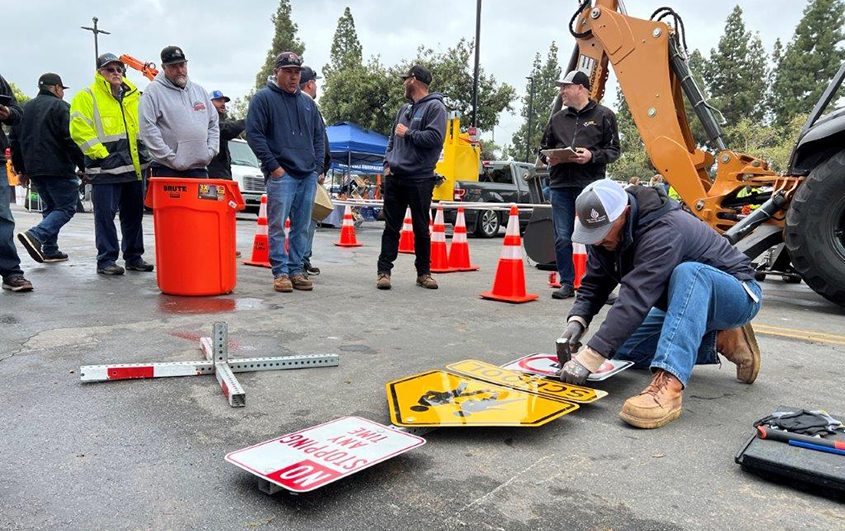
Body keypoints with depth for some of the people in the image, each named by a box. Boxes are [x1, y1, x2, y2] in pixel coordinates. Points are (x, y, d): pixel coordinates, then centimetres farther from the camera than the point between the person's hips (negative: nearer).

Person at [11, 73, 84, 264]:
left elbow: (15, 140, 19)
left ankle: (50, 250, 13)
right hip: (58, 169, -8)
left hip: (34, 169, 8)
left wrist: (21, 169, 23)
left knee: (50, 207, 17)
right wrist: (84, 166, -12)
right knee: (67, 207, -3)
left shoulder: (25, 108, 18)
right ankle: (35, 235, -22)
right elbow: (71, 139, -15)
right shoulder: (60, 106, -5)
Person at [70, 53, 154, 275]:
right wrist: (101, 154, -15)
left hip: (135, 167, 6)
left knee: (134, 214, 11)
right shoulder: (86, 97, 0)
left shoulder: (134, 96, 16)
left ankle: (134, 257, 20)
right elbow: (80, 131, -9)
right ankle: (106, 261, 3)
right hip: (105, 168, -5)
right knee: (105, 215, -3)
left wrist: (144, 150, 10)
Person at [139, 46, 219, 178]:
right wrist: (171, 158, -14)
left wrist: (210, 151, 5)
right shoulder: (154, 91, -2)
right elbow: (147, 128, -11)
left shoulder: (199, 90, 16)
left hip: (199, 169, 5)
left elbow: (213, 124, 20)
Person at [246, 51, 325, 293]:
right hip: (281, 174, -5)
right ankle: (280, 272, 3)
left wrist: (317, 166, 10)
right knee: (277, 226, -5)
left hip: (308, 175, 6)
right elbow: (254, 134, -5)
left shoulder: (308, 102, 19)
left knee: (302, 227, 7)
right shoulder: (264, 98, 1)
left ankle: (296, 270, 15)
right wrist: (273, 166, -11)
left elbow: (318, 136, 22)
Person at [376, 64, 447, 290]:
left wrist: (408, 133, -10)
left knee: (421, 229, 4)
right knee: (391, 227, 5)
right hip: (394, 177, 6)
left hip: (419, 179, -6)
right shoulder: (404, 109, 19)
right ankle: (384, 270, 9)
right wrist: (388, 163, 8)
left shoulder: (435, 107, -4)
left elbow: (435, 137, -19)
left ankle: (423, 272, 16)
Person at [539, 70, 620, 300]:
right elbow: (544, 147, 23)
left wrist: (592, 156, -14)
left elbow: (613, 150, 3)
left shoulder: (603, 115, 5)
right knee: (562, 238, 4)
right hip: (560, 185, 4)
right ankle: (567, 283, 15)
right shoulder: (557, 118, 17)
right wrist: (548, 158, 1)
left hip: (590, 186, -4)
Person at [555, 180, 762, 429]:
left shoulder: (664, 230, -35)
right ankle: (719, 341, 7)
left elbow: (637, 298, -42)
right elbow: (594, 284, -7)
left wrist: (589, 359, -45)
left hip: (738, 296, -8)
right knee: (622, 350, 0)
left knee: (688, 273, -40)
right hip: (686, 304, 8)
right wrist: (576, 321, -27)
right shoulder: (604, 232, -10)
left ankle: (669, 385, -48)